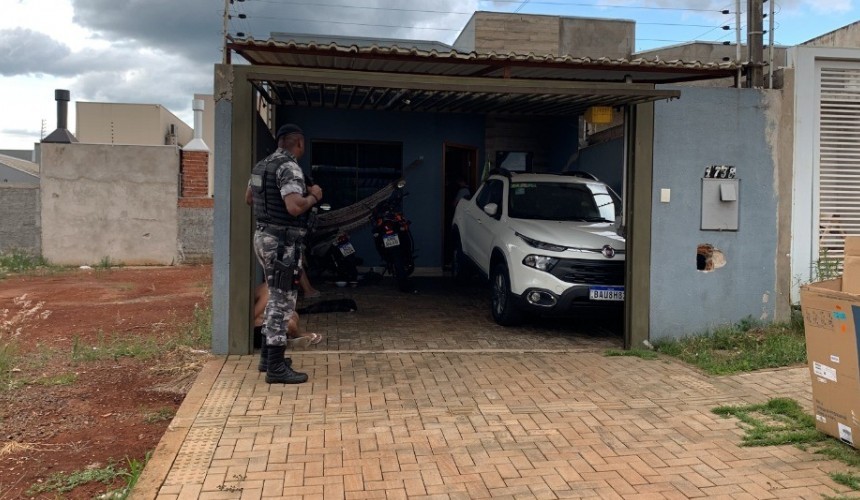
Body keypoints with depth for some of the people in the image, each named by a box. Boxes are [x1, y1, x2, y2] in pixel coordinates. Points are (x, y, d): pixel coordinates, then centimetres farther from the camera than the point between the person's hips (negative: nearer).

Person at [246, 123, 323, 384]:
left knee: (276, 297, 20)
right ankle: (276, 367, 0)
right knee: (283, 300, -4)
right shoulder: (289, 167, -17)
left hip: (264, 236, 10)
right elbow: (295, 207, -30)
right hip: (282, 243, -10)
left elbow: (249, 197, 27)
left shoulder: (262, 165, 12)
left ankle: (268, 353, 30)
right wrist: (313, 196, -12)